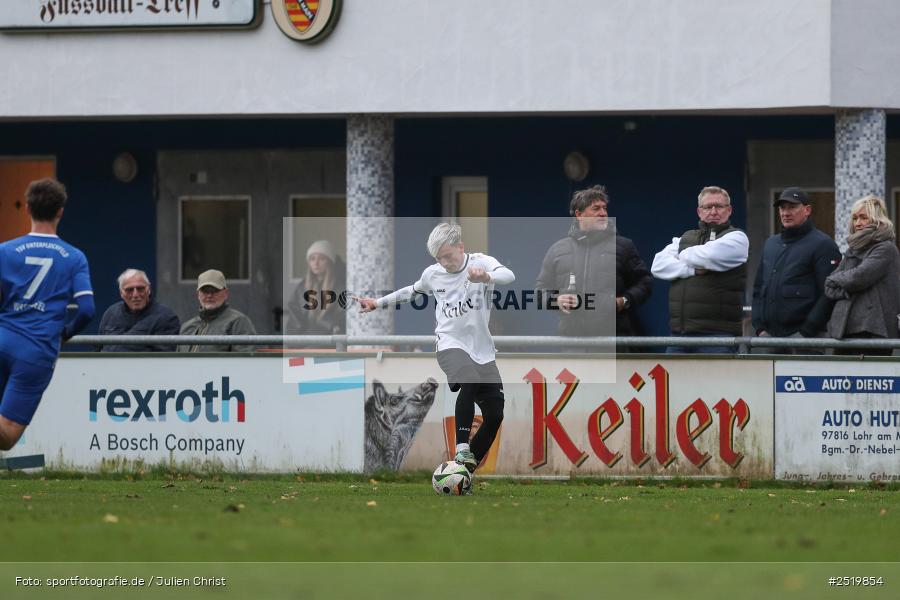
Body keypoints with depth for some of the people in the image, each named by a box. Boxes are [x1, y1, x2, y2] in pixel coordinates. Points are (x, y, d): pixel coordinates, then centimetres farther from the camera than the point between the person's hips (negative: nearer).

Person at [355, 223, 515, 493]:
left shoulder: (481, 262, -8)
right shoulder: (433, 274, 2)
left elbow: (508, 276, -30)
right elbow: (413, 291, 25)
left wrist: (486, 277, -51)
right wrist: (377, 303, 27)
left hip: (482, 350, 1)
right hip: (451, 345, -1)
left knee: (495, 415, -1)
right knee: (469, 381, -34)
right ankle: (462, 450, -35)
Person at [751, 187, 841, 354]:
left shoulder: (822, 245, -3)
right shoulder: (771, 244, 21)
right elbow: (758, 288, 24)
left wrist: (806, 332, -15)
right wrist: (759, 327, 10)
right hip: (769, 336, 7)